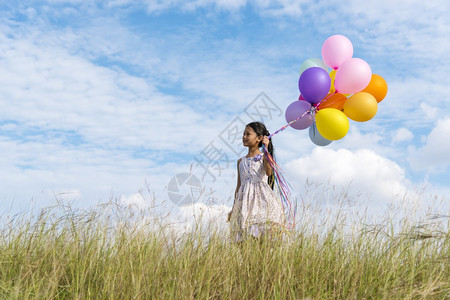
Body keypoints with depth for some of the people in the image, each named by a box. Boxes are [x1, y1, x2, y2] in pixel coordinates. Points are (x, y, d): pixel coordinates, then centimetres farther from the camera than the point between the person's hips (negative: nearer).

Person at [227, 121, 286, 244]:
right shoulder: (241, 161, 18)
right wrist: (233, 208, 19)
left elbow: (268, 172, -18)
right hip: (245, 201, 5)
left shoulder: (263, 157, 4)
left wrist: (266, 149, -18)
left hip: (261, 197, -4)